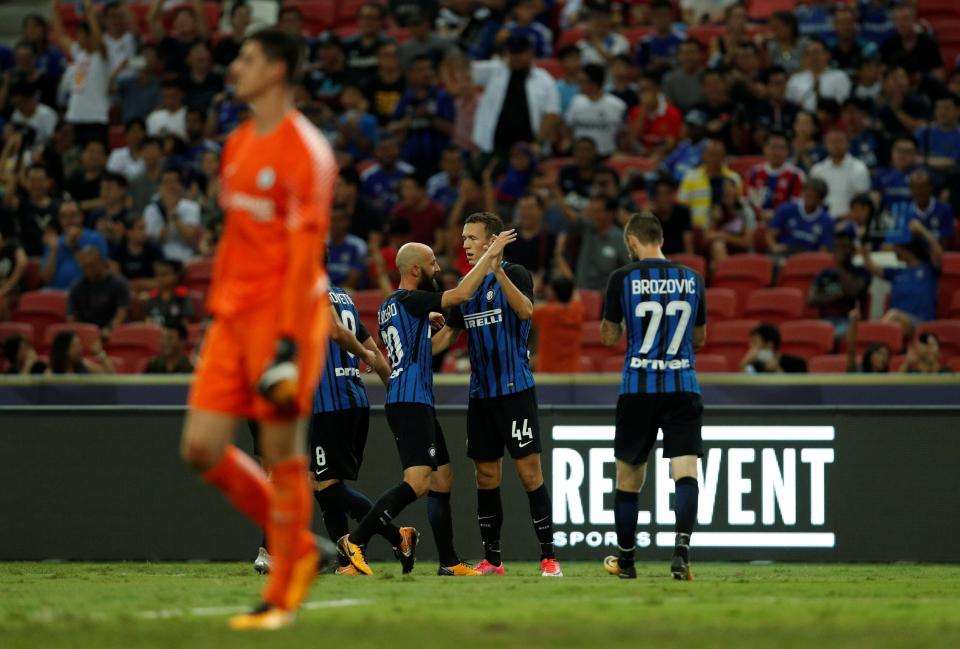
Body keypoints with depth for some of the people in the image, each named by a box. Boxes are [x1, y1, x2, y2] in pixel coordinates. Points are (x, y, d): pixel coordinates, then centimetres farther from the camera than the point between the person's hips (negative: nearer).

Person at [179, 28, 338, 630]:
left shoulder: (304, 150, -11)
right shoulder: (239, 145, 15)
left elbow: (305, 249, -16)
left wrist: (288, 342, -20)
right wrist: (218, 311, 19)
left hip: (285, 313, -8)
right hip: (235, 313, 8)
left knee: (280, 450, -3)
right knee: (202, 448, 1)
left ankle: (281, 598, 7)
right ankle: (295, 543, 19)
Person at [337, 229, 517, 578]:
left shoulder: (388, 307, 18)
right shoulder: (409, 300, -10)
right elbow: (461, 294, -17)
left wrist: (427, 321, 31)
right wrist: (490, 254, -9)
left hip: (416, 404, 11)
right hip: (412, 403, -11)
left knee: (442, 480, 12)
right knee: (417, 482, -18)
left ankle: (449, 562, 13)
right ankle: (355, 541, -18)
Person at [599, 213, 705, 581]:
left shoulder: (623, 278, -4)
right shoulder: (692, 279, 6)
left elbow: (609, 336, 5)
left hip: (637, 388, -1)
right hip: (683, 386, 1)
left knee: (628, 477, 12)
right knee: (686, 473, -6)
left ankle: (625, 560, 21)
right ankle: (682, 548, -26)